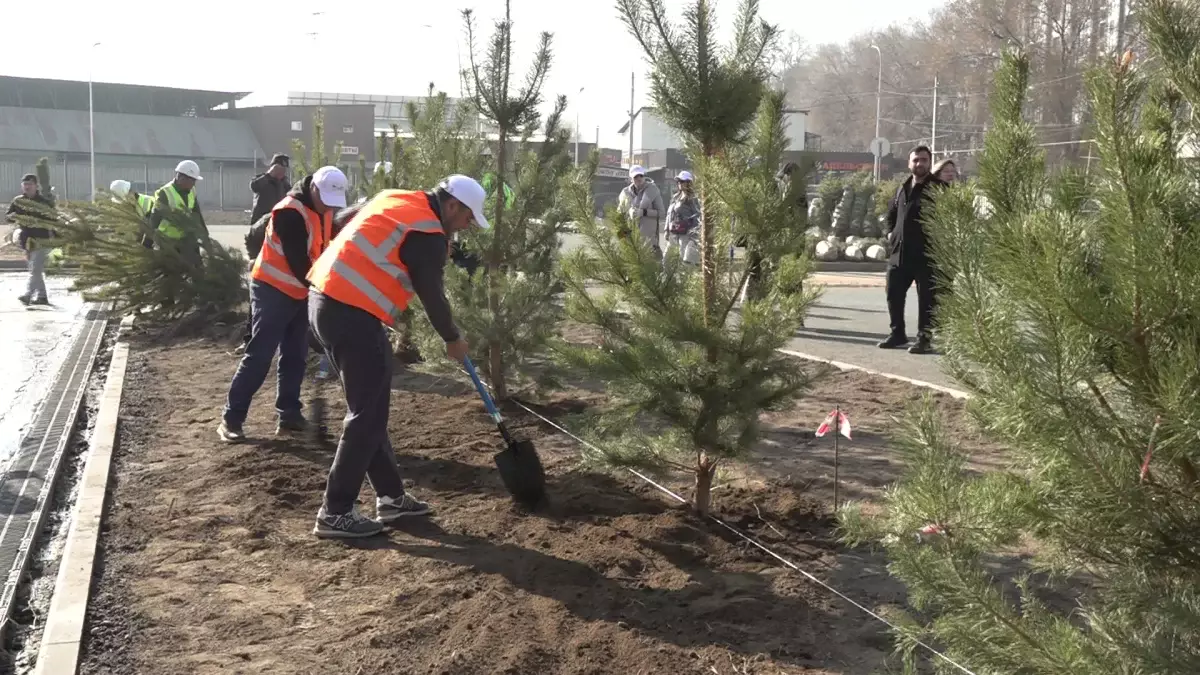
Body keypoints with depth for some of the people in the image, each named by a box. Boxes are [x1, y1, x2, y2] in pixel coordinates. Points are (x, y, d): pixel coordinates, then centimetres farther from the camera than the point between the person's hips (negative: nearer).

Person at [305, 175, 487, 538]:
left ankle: (390, 496, 24)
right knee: (367, 415, -3)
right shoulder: (428, 233, -9)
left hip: (324, 300, 10)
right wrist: (453, 339, 13)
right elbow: (432, 294, -3)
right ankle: (335, 514, 1)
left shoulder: (394, 199, 17)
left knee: (370, 409, 16)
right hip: (353, 314, -10)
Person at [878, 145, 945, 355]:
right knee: (894, 293, 11)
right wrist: (891, 231, 17)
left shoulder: (939, 188, -6)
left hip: (926, 253, -7)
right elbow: (892, 211, 30)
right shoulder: (903, 188, 15)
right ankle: (898, 333, 24)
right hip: (899, 252, 7)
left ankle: (924, 339, 5)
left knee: (926, 298, -1)